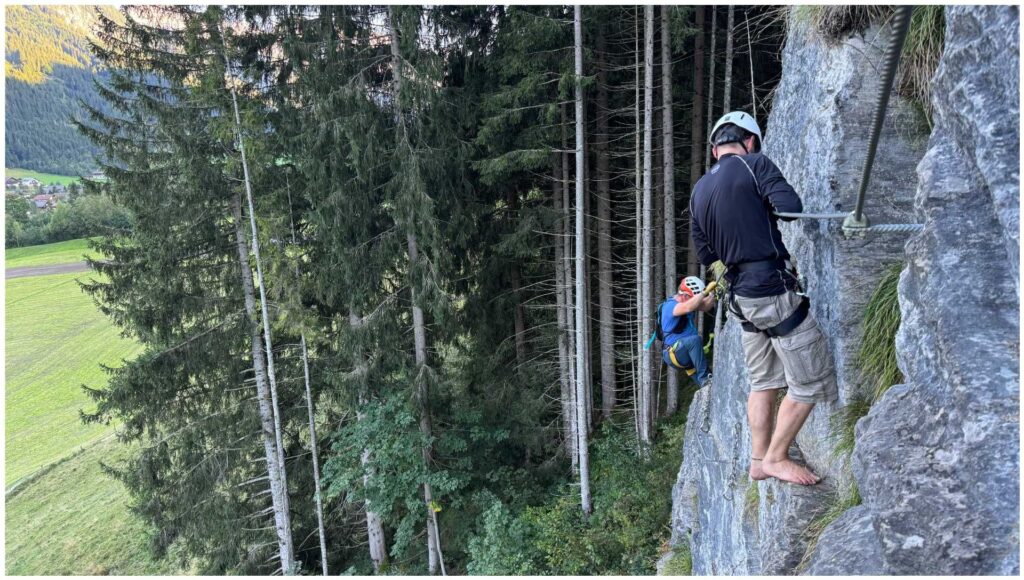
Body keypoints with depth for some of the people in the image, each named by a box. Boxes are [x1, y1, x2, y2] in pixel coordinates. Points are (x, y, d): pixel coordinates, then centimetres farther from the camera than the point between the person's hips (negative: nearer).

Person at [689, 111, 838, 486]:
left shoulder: (698, 192, 12)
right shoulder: (754, 164, -8)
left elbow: (706, 256, 15)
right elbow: (793, 209, -19)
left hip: (741, 294, 8)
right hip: (774, 289, -8)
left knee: (763, 381, 19)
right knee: (812, 380, 5)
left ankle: (759, 461, 25)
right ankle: (776, 458, 13)